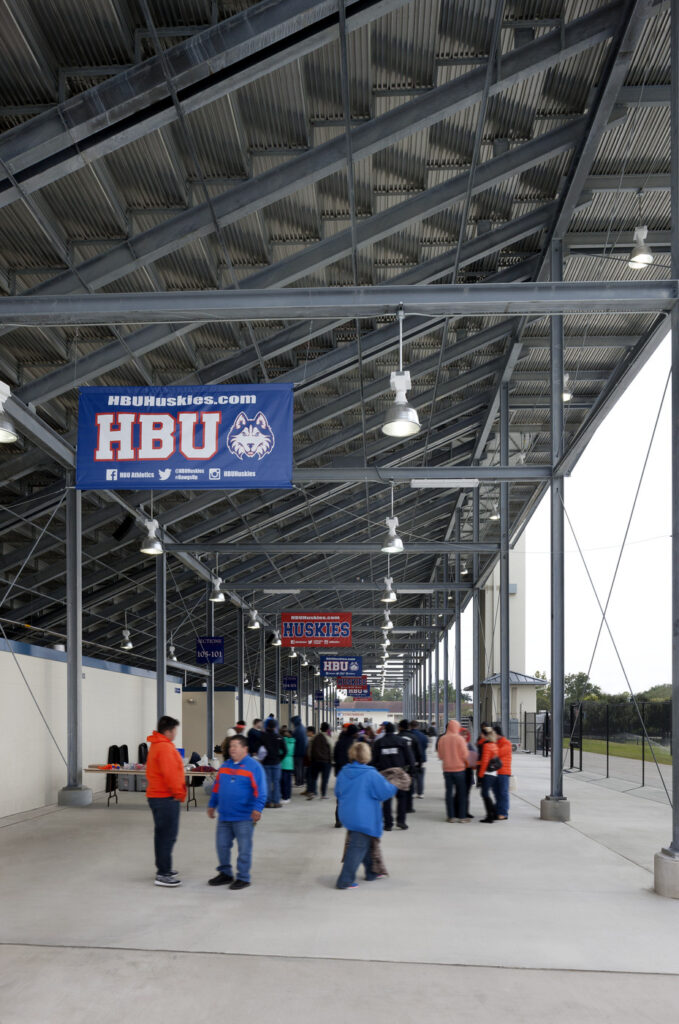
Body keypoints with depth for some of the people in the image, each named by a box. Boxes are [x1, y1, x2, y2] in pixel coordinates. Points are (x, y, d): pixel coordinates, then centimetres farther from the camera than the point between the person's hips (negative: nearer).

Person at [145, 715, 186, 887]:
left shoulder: (155, 745, 15)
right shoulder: (165, 747, -19)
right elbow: (170, 774, -23)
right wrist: (179, 794, -12)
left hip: (156, 795, 11)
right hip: (166, 798, -11)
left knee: (162, 834, 18)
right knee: (168, 835, -7)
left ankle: (163, 868, 28)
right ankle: (163, 874, -5)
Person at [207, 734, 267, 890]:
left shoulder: (254, 766, -8)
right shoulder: (225, 766, 11)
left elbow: (260, 790, -13)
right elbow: (217, 787, 19)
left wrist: (257, 808, -21)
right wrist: (212, 805, 19)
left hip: (244, 818, -6)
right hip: (224, 816, 6)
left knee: (244, 849, 2)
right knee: (222, 846, 12)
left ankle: (243, 877, 14)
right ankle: (225, 873, 28)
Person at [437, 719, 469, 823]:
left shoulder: (442, 739, -1)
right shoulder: (459, 739, -12)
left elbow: (440, 755, 7)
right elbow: (464, 755, -10)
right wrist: (467, 762, 10)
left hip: (447, 769, 3)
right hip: (459, 768, -3)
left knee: (449, 792, 8)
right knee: (461, 793, 6)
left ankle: (450, 816, 8)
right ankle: (461, 816, 6)